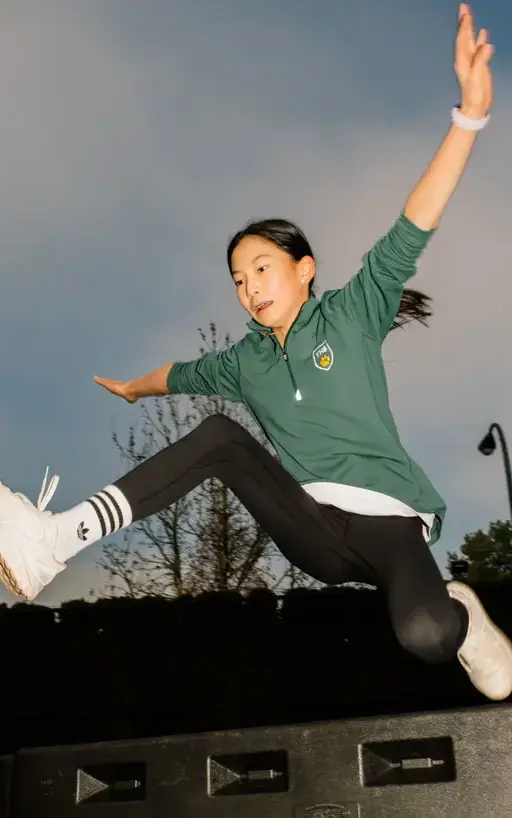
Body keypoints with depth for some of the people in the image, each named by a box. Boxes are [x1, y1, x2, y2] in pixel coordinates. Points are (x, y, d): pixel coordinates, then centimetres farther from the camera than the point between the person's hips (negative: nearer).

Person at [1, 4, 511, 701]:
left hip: (388, 521, -4)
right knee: (219, 437, -15)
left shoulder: (351, 315, 1)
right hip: (314, 531, 4)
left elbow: (410, 234, -12)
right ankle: (57, 539, -24)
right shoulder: (245, 362, 14)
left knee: (424, 635, -34)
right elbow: (184, 373, 35)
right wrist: (135, 388, 56)